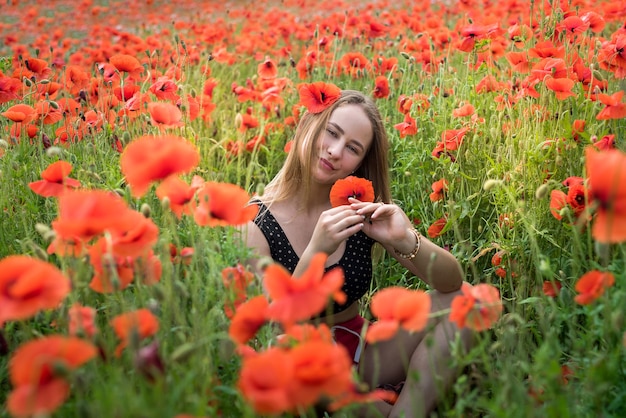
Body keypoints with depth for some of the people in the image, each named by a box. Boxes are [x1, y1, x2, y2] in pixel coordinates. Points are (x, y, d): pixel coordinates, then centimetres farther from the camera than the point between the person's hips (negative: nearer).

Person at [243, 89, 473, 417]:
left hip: (361, 353, 4)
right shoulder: (255, 224, -16)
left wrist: (405, 241, -28)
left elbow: (454, 282, -7)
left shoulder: (365, 213, -5)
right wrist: (315, 253, -34)